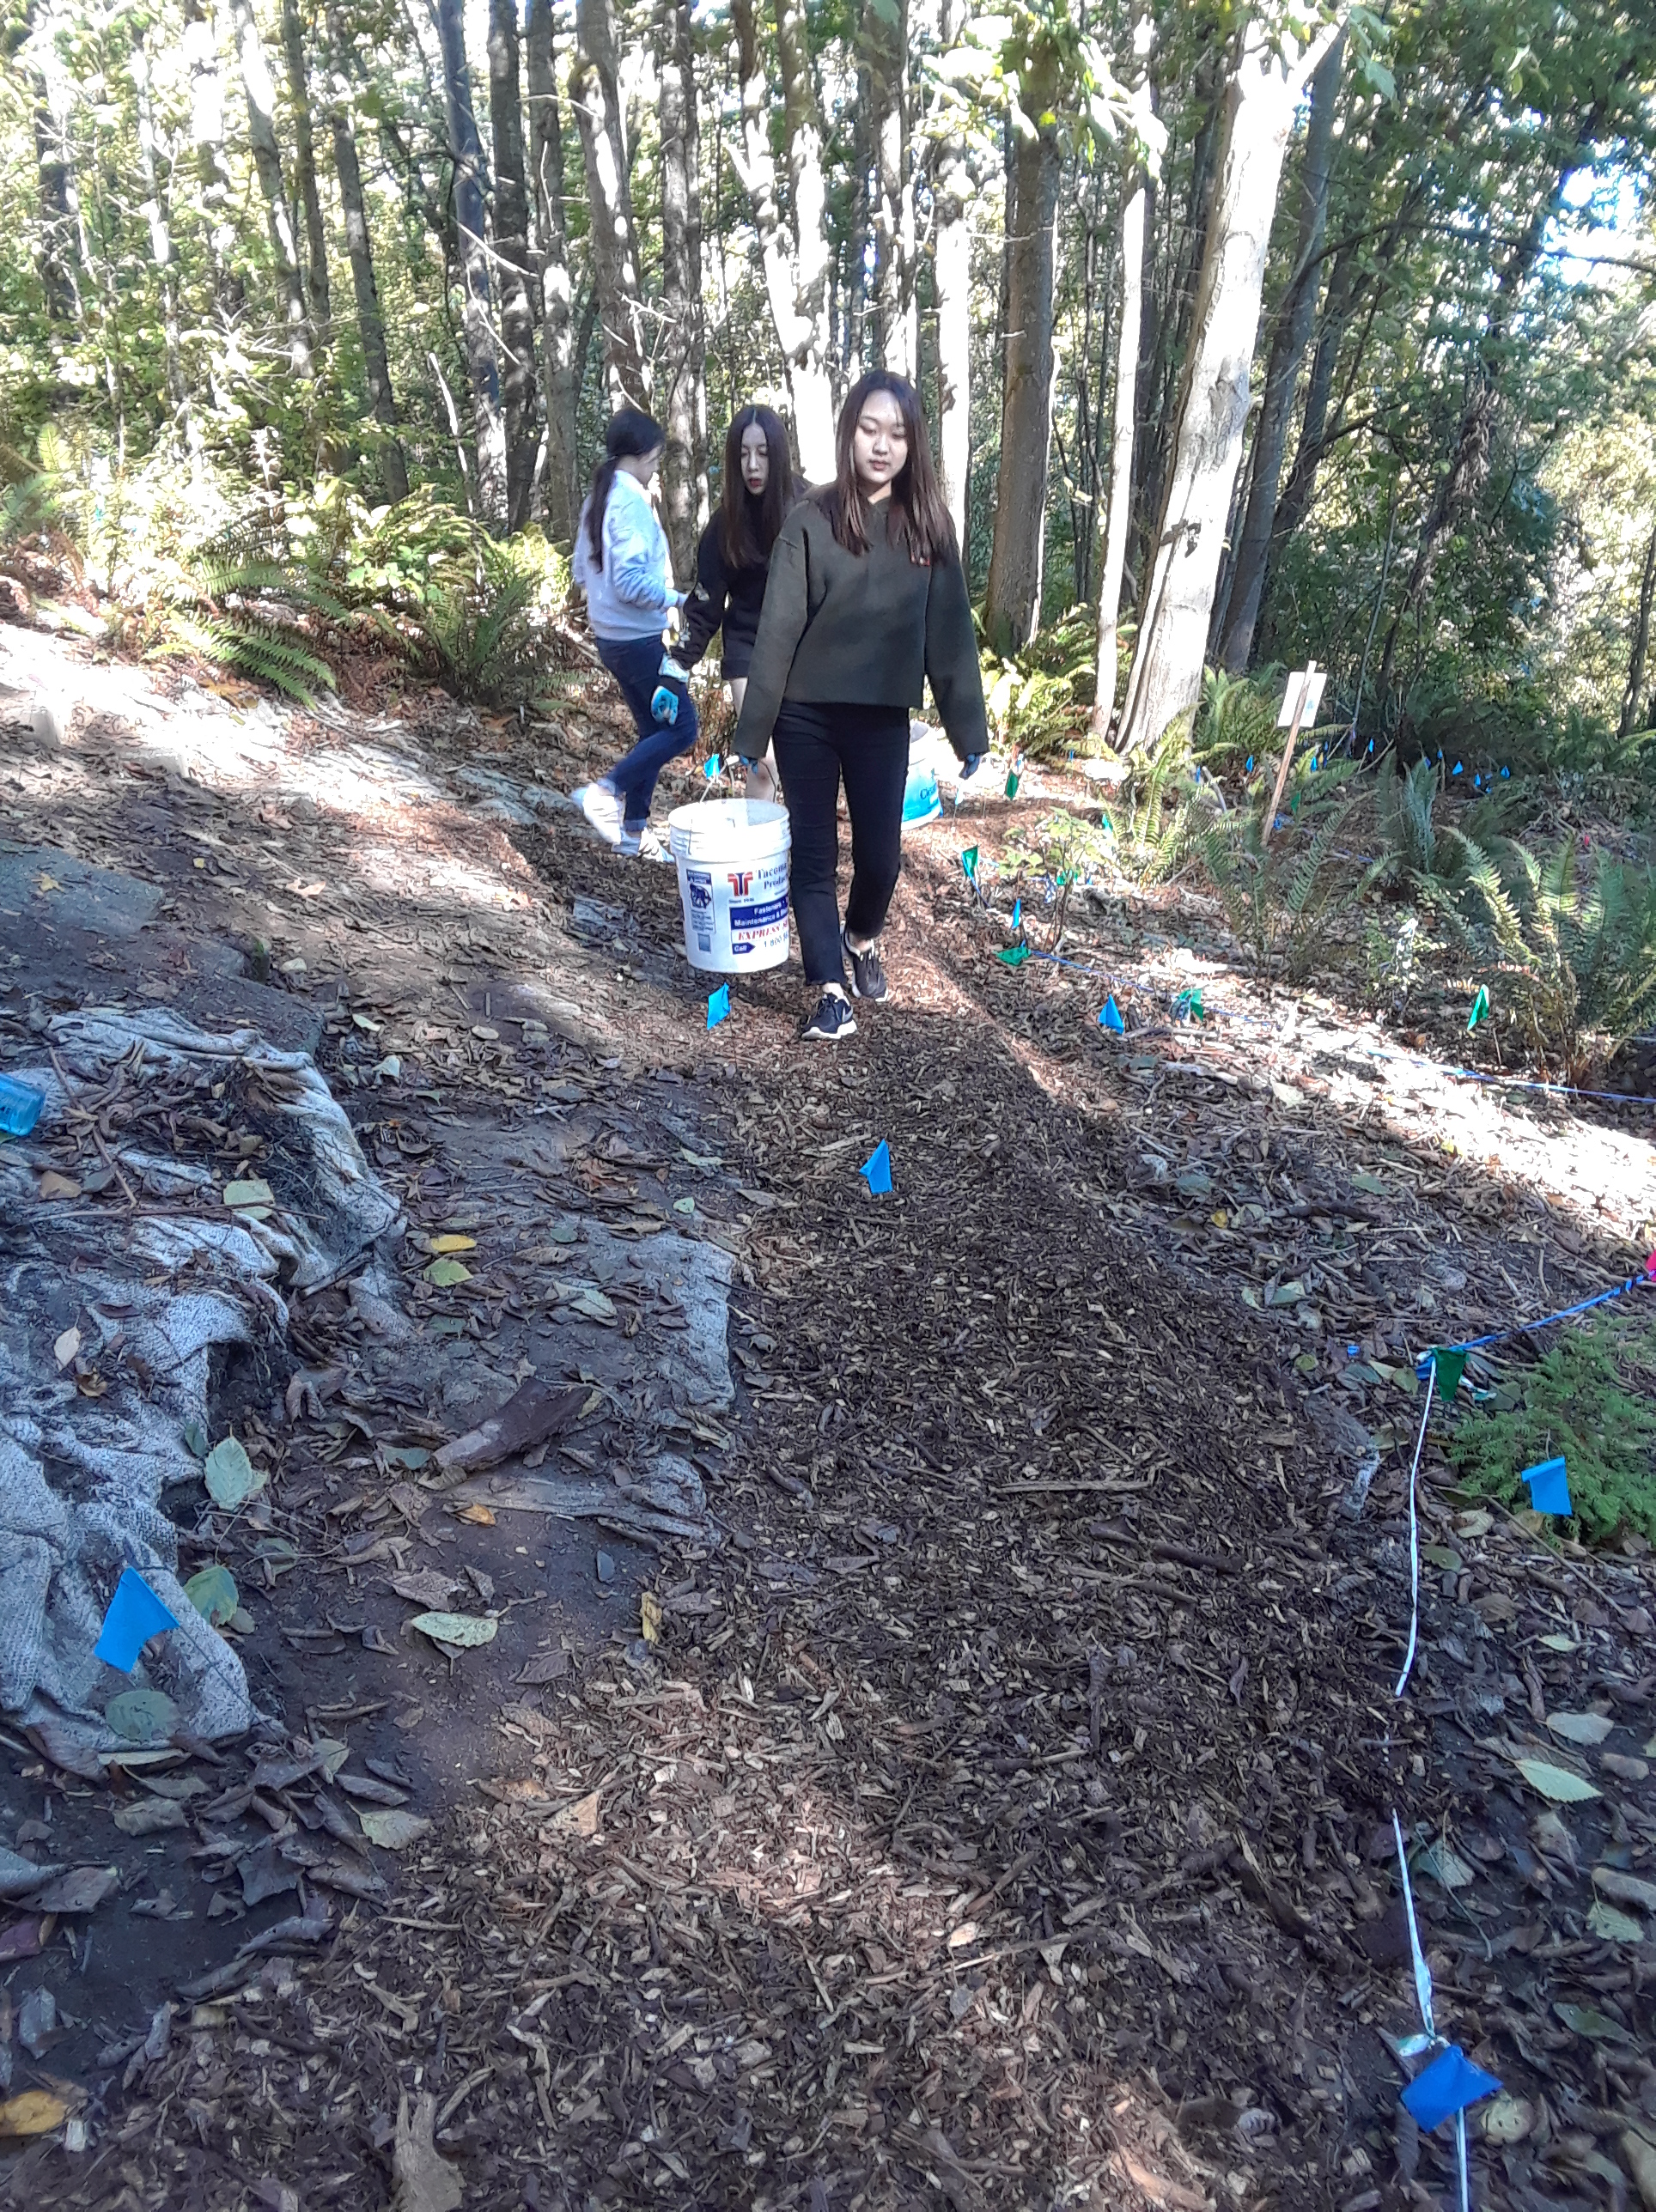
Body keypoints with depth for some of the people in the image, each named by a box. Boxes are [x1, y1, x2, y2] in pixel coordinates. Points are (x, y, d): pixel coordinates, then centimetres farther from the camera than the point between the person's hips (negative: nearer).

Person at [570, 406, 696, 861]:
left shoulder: (597, 499, 11)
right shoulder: (631, 501, -17)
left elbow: (582, 571, 17)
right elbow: (631, 581, -24)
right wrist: (675, 597, -13)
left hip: (610, 635, 10)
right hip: (638, 637, -10)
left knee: (653, 729, 16)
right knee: (681, 727, -3)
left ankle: (634, 828, 18)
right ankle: (605, 793, -5)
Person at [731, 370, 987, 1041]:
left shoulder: (928, 525, 2)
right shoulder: (812, 521, -5)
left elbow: (949, 632, 2)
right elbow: (778, 631, -6)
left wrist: (968, 730, 0)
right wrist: (751, 732, -8)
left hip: (883, 720, 2)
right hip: (807, 717, -1)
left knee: (881, 852, 6)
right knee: (814, 852, 3)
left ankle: (862, 939, 37)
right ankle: (830, 988, 13)